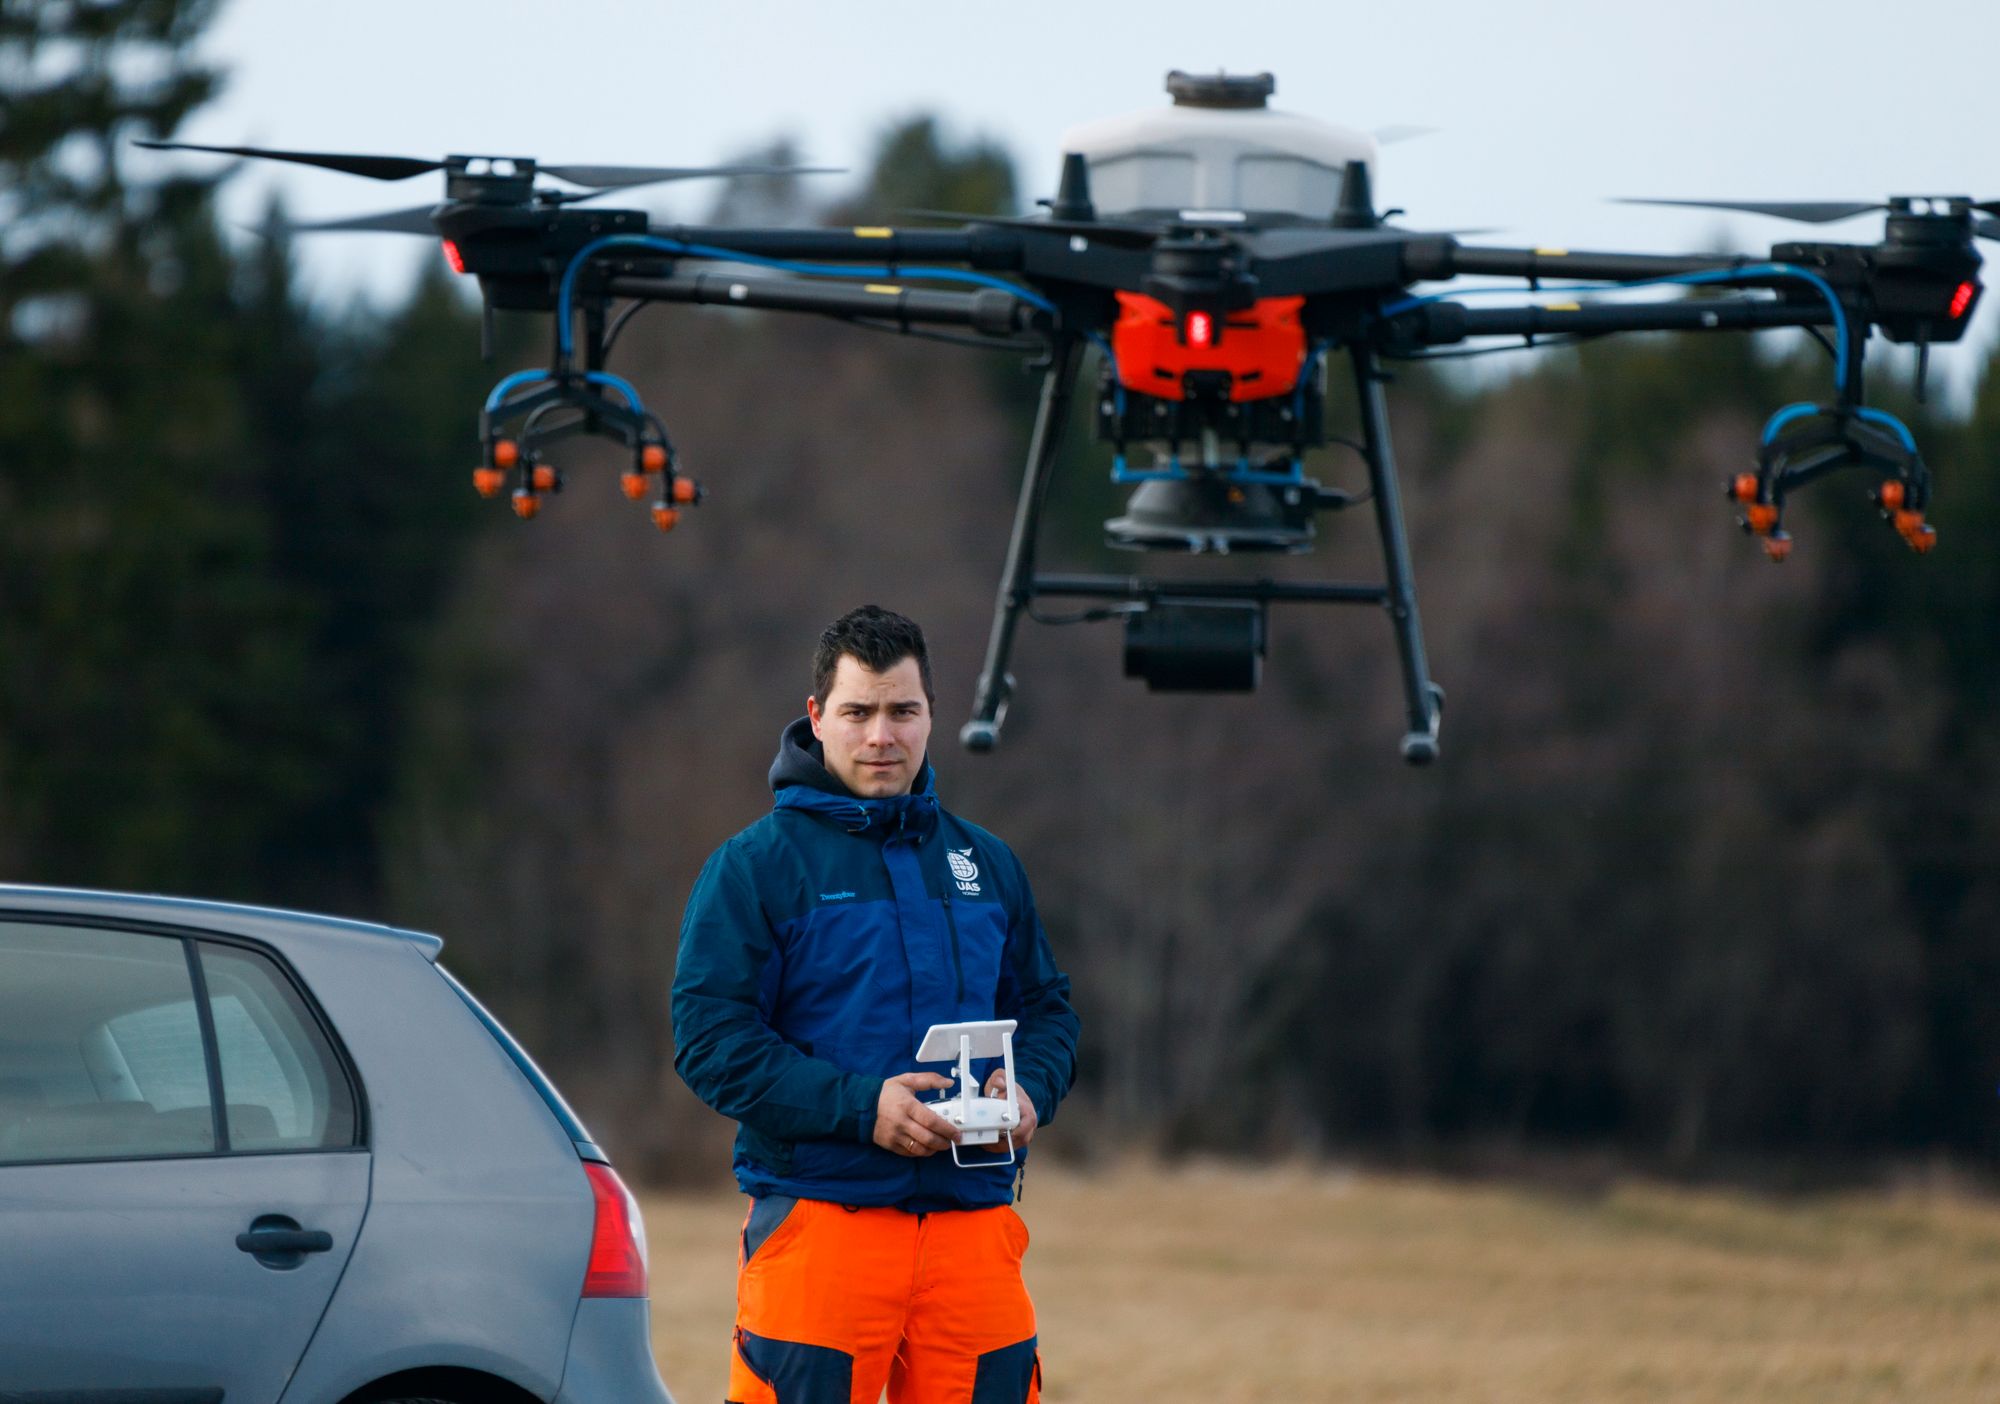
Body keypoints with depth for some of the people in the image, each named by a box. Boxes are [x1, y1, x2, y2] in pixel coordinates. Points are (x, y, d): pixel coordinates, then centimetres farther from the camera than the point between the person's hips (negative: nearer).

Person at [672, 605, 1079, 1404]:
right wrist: (858, 1106, -18)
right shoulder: (755, 866, 0)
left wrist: (1029, 1091, -1)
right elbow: (709, 1037, -7)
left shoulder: (986, 865, 16)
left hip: (971, 1216, 4)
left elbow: (1046, 1007, 22)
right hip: (818, 1212, -4)